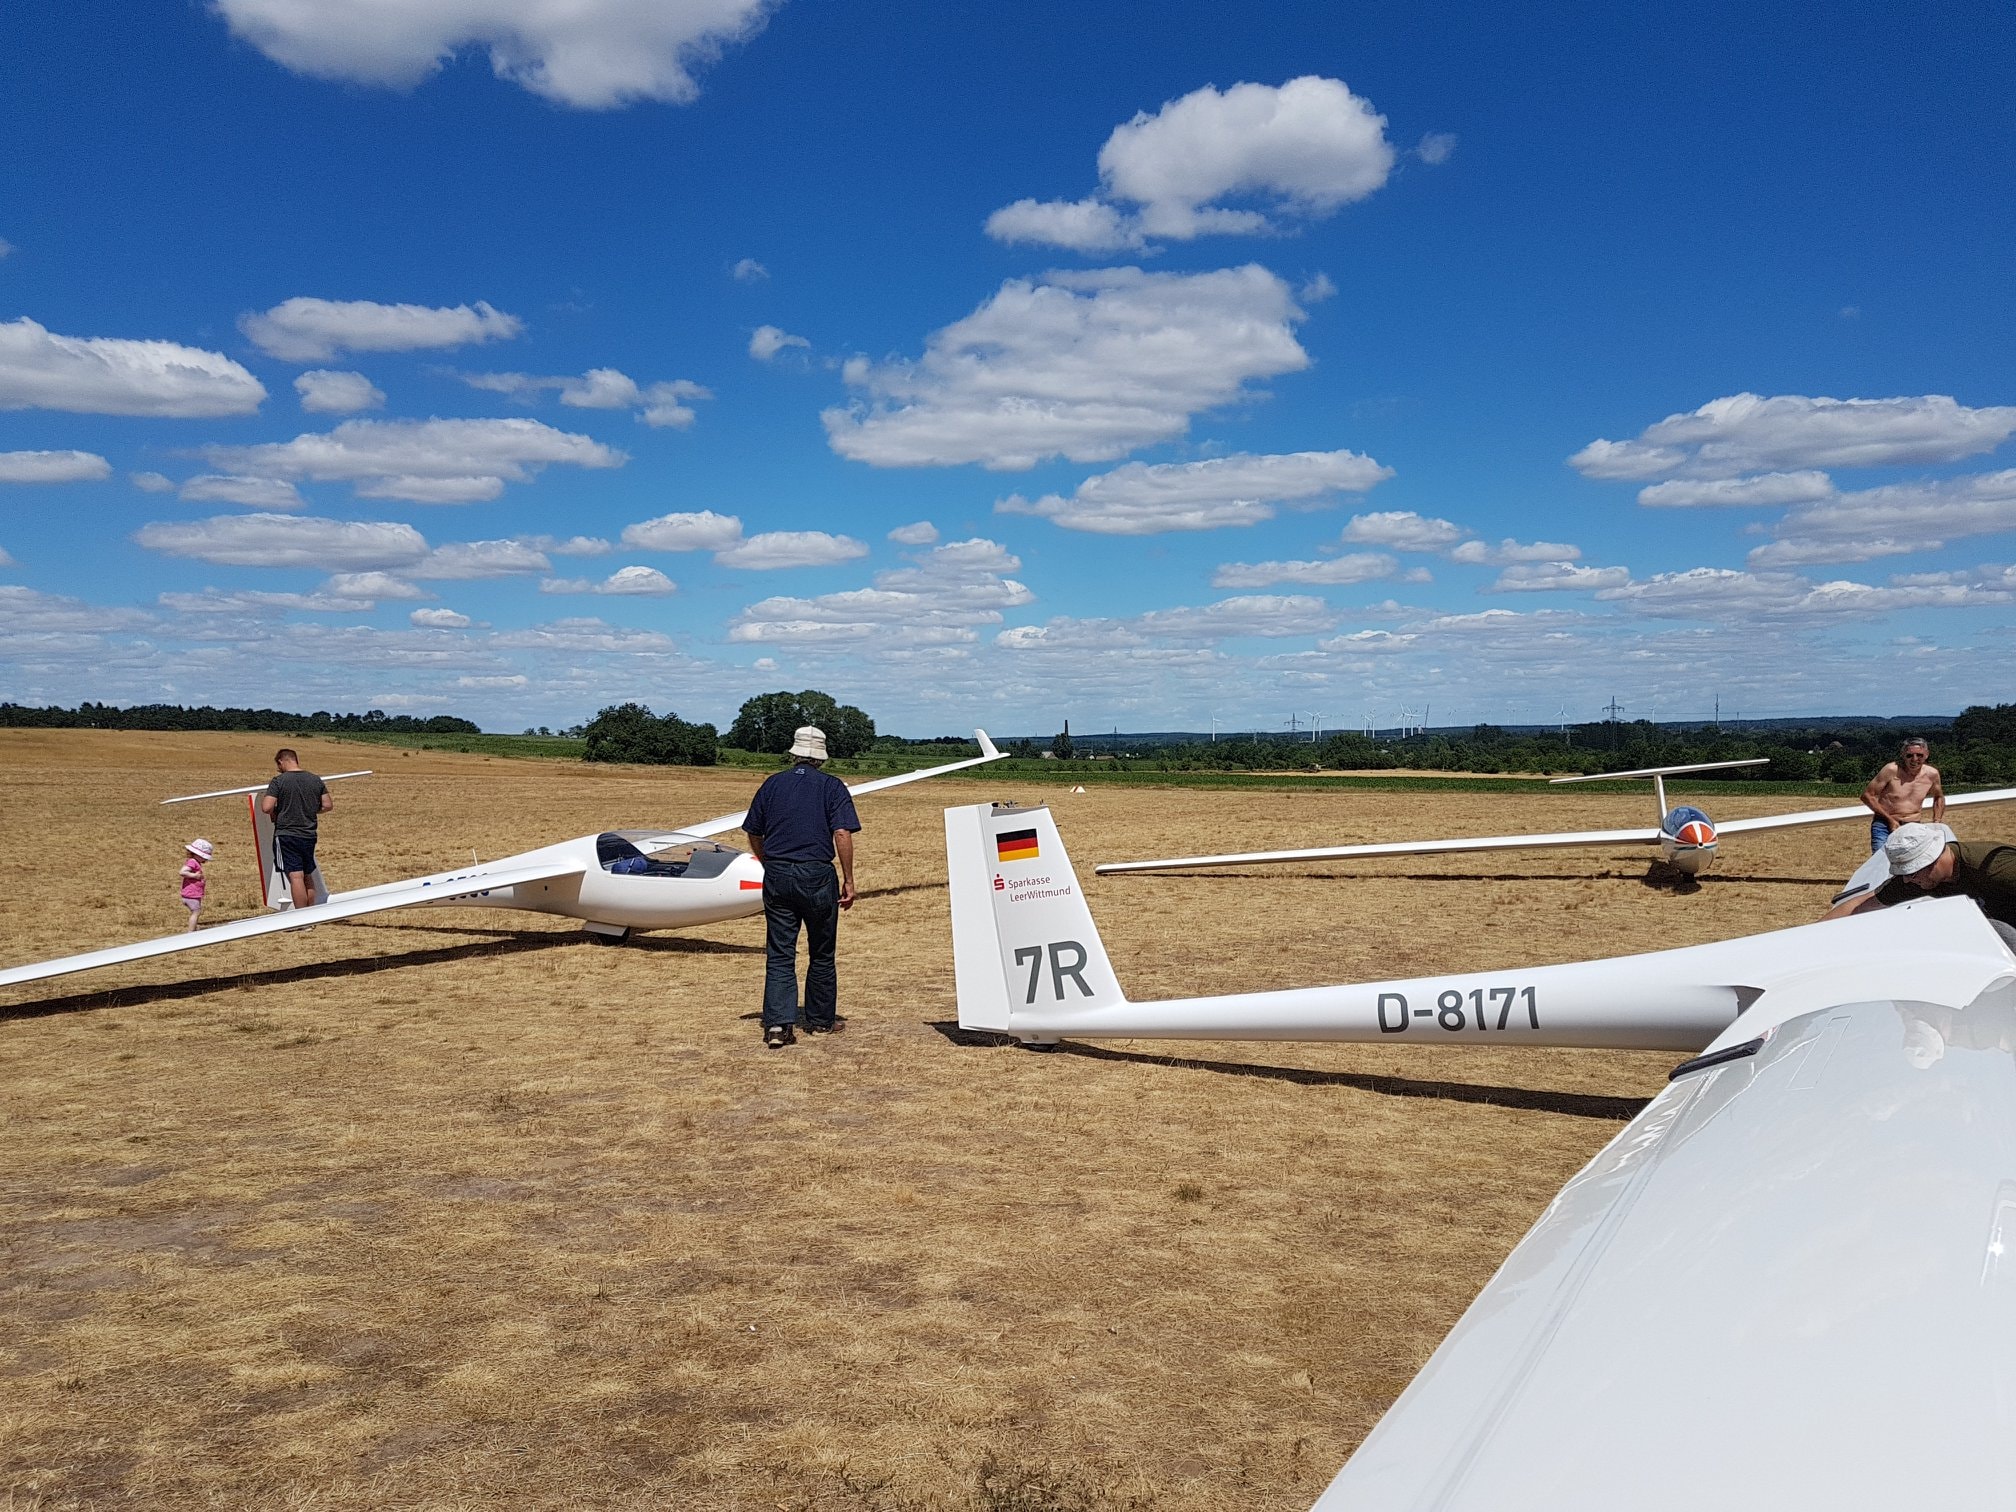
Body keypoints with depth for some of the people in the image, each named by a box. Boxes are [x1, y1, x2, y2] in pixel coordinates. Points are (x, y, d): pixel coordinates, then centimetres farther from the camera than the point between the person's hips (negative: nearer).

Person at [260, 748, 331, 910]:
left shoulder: (278, 781, -10)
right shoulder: (315, 780, 5)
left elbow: (266, 808, -16)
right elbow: (328, 805, 7)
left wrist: (263, 797, 5)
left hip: (286, 835, -5)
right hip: (309, 836, 5)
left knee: (296, 877, -9)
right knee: (308, 878, 15)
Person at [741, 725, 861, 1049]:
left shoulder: (772, 783, 8)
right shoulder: (832, 786, -1)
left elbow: (753, 834, 11)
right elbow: (842, 833, -11)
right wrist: (848, 880, -7)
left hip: (777, 876, 2)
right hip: (817, 876, -2)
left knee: (779, 954, 4)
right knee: (821, 954, 13)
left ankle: (778, 1023, -8)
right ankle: (821, 1020, 23)